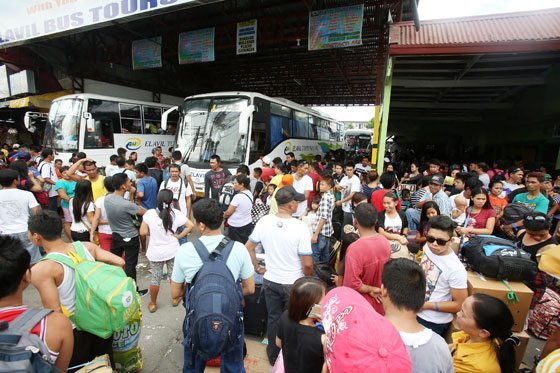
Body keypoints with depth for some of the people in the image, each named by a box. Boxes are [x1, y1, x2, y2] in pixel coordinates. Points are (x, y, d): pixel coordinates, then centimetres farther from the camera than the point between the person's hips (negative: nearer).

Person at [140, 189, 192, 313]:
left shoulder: (150, 213, -16)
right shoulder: (176, 213, -16)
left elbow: (143, 232, -11)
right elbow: (190, 225, -15)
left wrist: (153, 232, 7)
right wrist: (179, 236, -5)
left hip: (155, 252, 0)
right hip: (173, 251, 0)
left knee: (155, 278, 17)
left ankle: (153, 304, 33)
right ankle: (175, 299, 37)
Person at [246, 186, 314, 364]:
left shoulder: (264, 221, -12)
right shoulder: (300, 227, -24)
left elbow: (248, 247, -2)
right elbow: (307, 264, -20)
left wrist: (257, 268, 10)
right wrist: (308, 279, 0)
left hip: (270, 281, 4)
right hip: (293, 283, -3)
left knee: (273, 318, 22)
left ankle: (273, 356, 43)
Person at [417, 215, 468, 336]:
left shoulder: (455, 269, -28)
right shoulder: (427, 247, -11)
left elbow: (460, 305, -19)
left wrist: (425, 305, -21)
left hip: (434, 322, -6)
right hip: (415, 310, 6)